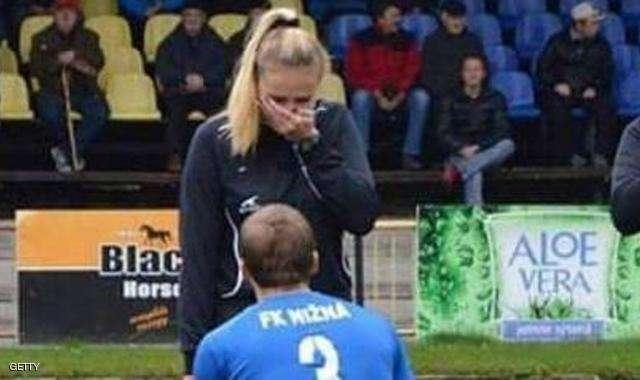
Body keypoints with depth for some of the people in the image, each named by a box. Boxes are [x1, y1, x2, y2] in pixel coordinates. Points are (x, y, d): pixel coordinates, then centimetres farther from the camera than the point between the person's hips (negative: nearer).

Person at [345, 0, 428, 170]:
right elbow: (354, 74, -6)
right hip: (371, 92, -2)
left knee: (421, 97, -27)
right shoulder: (362, 40, -1)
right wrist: (378, 96, -17)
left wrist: (399, 97, -16)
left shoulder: (406, 40, 5)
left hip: (400, 94, 2)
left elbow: (412, 71, 0)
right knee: (360, 97, -35)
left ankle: (411, 154, -25)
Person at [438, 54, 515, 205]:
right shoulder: (452, 101, 7)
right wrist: (462, 149, -18)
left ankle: (458, 169, -34)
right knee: (474, 175, -35)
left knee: (508, 145, -31)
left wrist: (479, 147, -16)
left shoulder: (495, 98, 8)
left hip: (487, 151, 2)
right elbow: (443, 132, 0)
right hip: (461, 152, -2)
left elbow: (501, 130, -1)